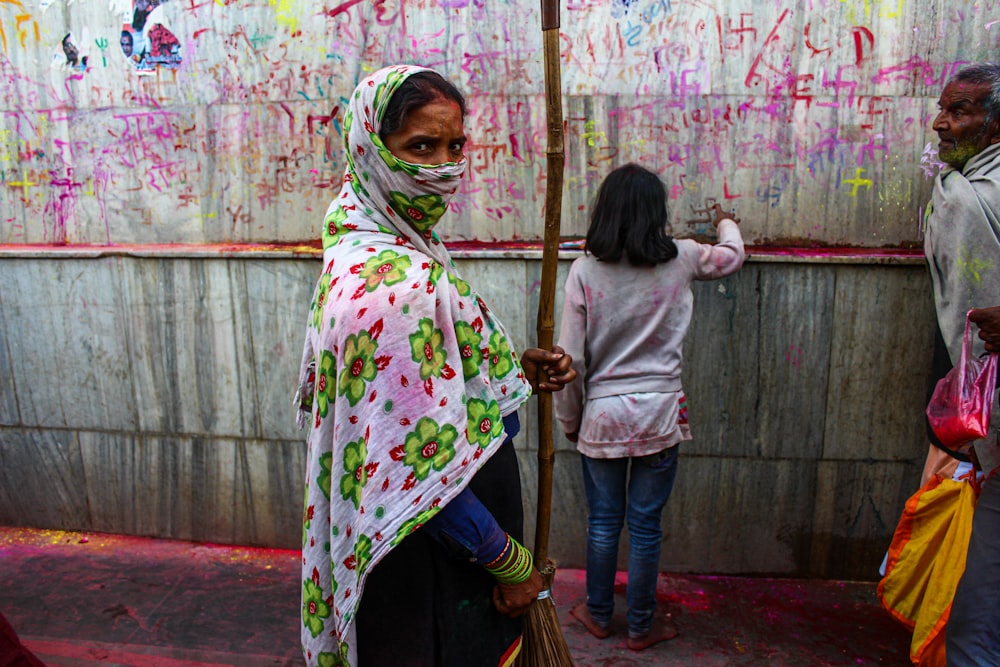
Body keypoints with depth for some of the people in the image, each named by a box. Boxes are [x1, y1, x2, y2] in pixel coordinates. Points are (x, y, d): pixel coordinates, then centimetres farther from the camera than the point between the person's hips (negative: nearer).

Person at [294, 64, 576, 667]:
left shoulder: (365, 248, 2)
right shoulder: (396, 284, -29)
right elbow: (421, 471, -28)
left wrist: (512, 370, 1)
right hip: (427, 566, -10)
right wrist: (512, 563, -15)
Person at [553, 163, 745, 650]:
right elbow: (732, 256, 19)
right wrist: (726, 222, 41)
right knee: (646, 526, 12)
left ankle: (598, 614, 35)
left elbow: (572, 358, -8)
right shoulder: (680, 259, -5)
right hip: (660, 414, 0)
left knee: (603, 522, 16)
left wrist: (569, 419, 6)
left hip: (602, 414, 0)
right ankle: (642, 625, 30)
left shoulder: (585, 270, -9)